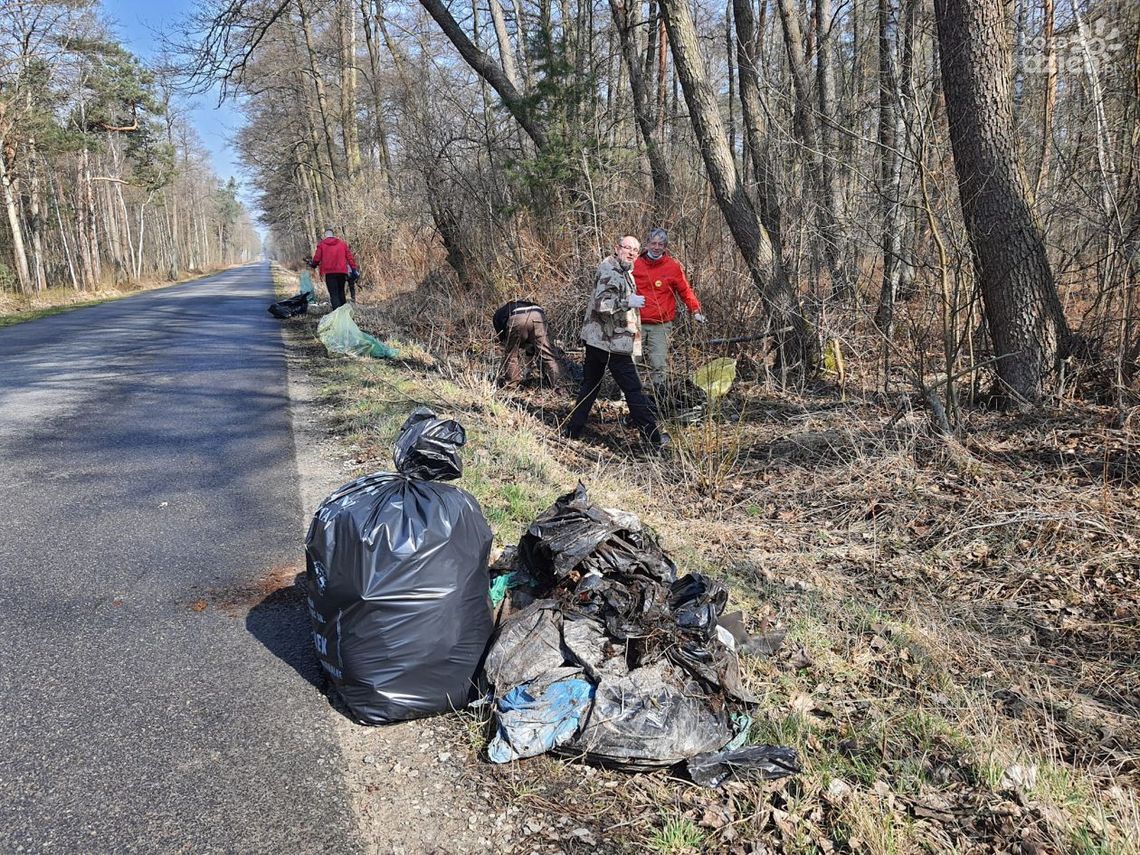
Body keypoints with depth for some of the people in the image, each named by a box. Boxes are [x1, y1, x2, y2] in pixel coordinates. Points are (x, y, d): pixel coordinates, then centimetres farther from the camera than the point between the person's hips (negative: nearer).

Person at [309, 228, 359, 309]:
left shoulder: (321, 244, 4)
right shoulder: (343, 243, 11)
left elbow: (317, 258, 1)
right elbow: (350, 257, 6)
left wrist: (313, 264, 21)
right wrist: (354, 269, 7)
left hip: (329, 272, -2)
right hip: (342, 272, 3)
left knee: (333, 293, -4)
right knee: (341, 291, 17)